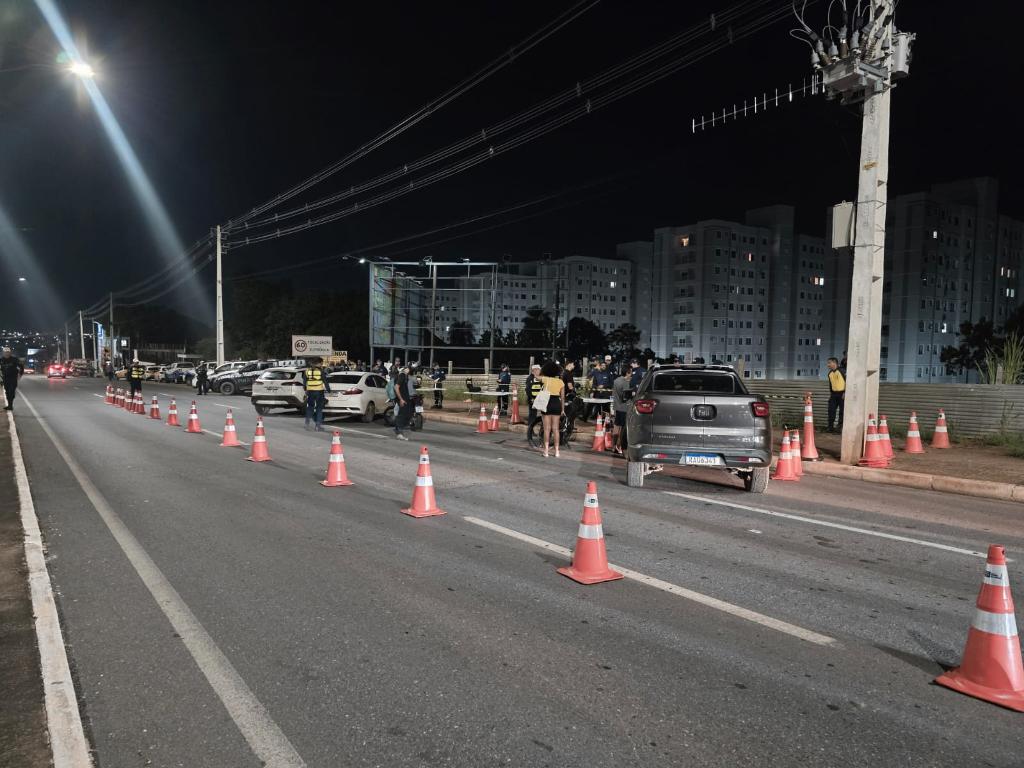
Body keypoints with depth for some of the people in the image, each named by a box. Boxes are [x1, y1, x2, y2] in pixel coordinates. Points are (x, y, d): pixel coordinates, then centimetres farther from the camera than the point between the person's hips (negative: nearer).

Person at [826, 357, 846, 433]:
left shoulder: (841, 371, -10)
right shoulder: (830, 373, 12)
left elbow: (847, 381, -11)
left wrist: (845, 393, -14)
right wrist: (830, 394, 18)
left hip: (841, 393, -6)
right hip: (834, 394, 7)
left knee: (842, 411, -3)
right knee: (831, 410, 1)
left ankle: (841, 426, 4)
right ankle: (830, 427, 6)